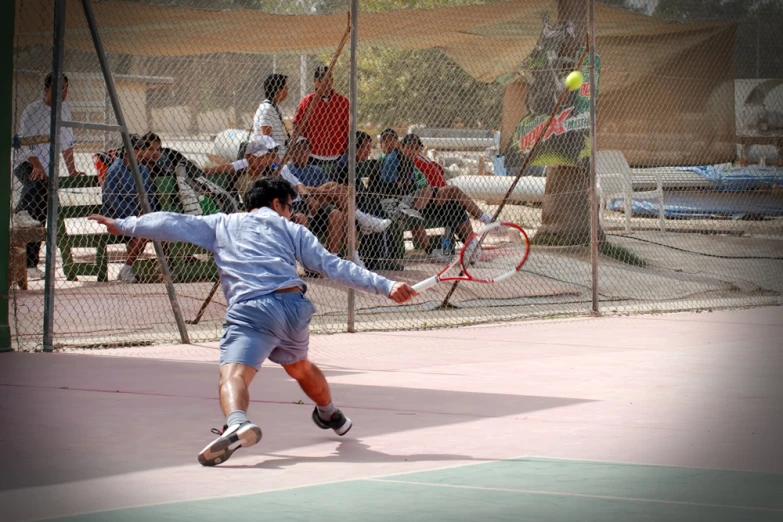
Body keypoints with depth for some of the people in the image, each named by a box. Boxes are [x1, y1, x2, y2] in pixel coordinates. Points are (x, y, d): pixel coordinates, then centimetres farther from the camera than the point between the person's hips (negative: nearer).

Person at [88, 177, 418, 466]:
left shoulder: (222, 225, 22)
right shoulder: (292, 231, 23)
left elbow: (173, 224, 18)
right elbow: (334, 267, 16)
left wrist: (122, 226, 28)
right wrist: (386, 286, 15)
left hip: (252, 309, -4)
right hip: (295, 305, 4)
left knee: (234, 374, -22)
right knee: (298, 366, 33)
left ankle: (237, 424, -54)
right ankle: (332, 415, 56)